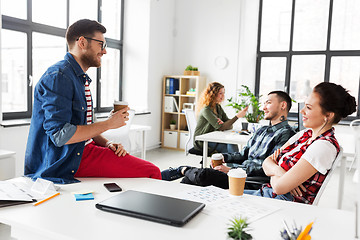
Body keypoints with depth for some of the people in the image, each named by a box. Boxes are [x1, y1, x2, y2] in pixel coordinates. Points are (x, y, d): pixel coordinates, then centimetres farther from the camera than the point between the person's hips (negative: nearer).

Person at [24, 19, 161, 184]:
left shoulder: (81, 78, 17)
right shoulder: (58, 76, -15)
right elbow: (60, 135, -23)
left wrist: (106, 144, 2)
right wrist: (108, 124, -15)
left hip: (83, 148, 10)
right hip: (67, 159, -10)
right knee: (152, 172, -17)